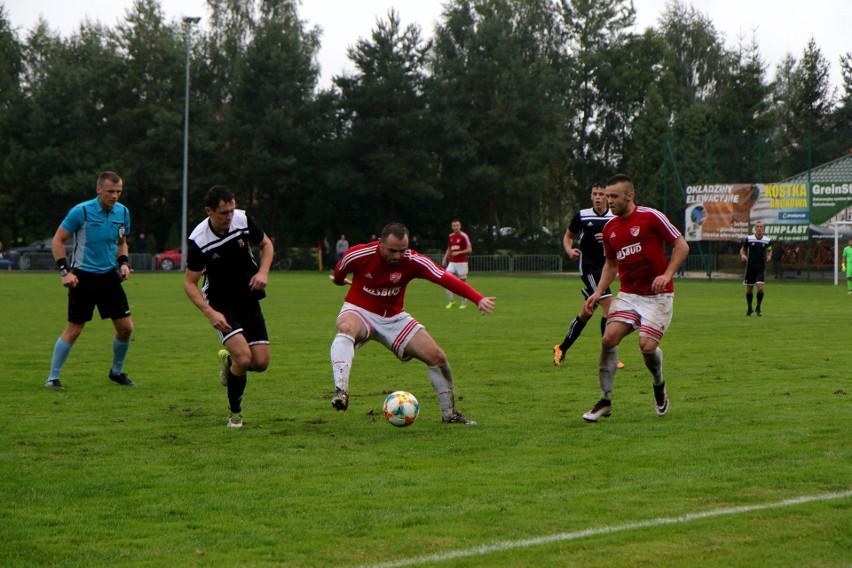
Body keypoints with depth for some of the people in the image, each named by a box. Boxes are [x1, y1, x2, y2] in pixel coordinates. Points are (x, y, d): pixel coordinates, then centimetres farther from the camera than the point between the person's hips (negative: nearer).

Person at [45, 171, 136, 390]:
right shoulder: (81, 211, -13)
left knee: (126, 327, 2)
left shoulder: (123, 212, 3)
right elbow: (57, 240, -7)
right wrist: (65, 271, -14)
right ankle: (53, 377, 8)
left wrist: (124, 262, 1)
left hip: (109, 276, 5)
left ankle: (117, 372, 23)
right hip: (83, 277, -5)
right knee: (73, 330, -4)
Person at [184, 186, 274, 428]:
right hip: (220, 304, -4)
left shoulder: (243, 219, -10)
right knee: (244, 357, -23)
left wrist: (263, 272, -11)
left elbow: (266, 245, 8)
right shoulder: (198, 241, -20)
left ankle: (228, 360, 30)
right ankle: (235, 413, 0)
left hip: (248, 299, 4)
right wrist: (210, 313, -24)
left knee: (261, 362, -5)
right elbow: (189, 282, -12)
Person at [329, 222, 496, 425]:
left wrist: (478, 299, -40)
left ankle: (449, 414, 15)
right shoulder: (359, 255, -20)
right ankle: (341, 391, -55)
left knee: (437, 356, -4)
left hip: (394, 318, 3)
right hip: (359, 311, -3)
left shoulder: (413, 261, -18)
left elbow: (446, 279, -28)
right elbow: (338, 273, 4)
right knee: (346, 329, -42)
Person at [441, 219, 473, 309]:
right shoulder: (450, 236, 10)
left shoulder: (464, 236, -8)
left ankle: (464, 302, 13)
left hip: (462, 262, -5)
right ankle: (451, 300, 5)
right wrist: (445, 258, 11)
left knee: (462, 282, 1)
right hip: (452, 262, 5)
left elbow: (470, 250, -10)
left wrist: (458, 252, -20)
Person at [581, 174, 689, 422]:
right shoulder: (609, 228, 9)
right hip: (628, 294, 5)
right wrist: (598, 292, 8)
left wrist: (667, 275, -19)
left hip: (657, 295, -5)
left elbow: (682, 246, -7)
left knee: (647, 345, -17)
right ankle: (605, 400, -5)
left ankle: (659, 386, 17)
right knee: (609, 338, -15)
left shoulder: (651, 217, -9)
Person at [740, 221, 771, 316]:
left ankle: (758, 308, 5)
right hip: (750, 267, 0)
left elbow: (769, 250, 16)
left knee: (761, 287, -15)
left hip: (761, 268, 0)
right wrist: (742, 255, -13)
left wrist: (768, 256, -5)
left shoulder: (767, 240, -1)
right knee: (749, 289, 6)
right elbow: (742, 249, 9)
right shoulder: (749, 239, -3)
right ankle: (749, 308, 27)